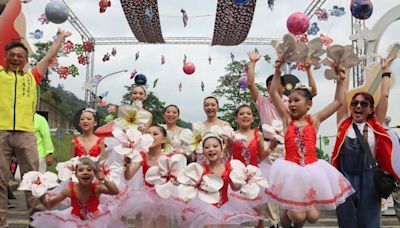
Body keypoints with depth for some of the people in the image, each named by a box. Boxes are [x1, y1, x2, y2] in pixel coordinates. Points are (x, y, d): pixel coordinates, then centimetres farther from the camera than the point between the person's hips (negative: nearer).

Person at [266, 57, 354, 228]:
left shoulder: (314, 120, 7)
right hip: (291, 170, -2)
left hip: (312, 170, 2)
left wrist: (340, 80, 5)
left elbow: (338, 102, 10)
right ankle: (286, 212, 24)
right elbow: (274, 93, -2)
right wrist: (277, 70, -9)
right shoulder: (287, 119, 3)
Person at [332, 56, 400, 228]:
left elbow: (384, 95, 7)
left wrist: (385, 70, 14)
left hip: (368, 180, 0)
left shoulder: (375, 126, 6)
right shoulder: (344, 123, 5)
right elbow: (343, 93, 5)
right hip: (345, 178, 0)